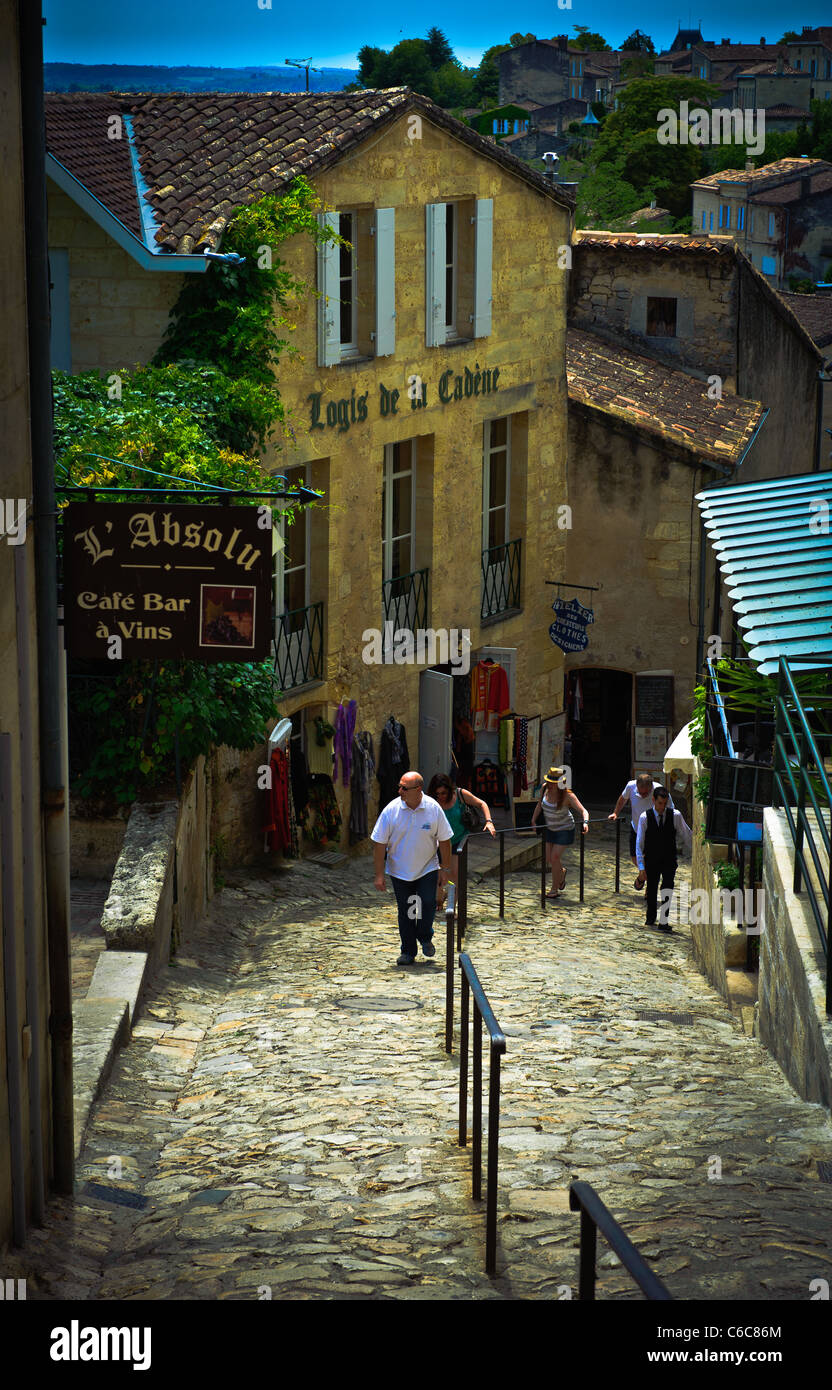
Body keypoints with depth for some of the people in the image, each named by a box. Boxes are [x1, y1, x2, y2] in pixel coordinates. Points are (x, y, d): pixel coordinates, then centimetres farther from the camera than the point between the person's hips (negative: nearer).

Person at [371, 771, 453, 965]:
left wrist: (445, 869, 1)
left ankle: (425, 938, 17)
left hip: (427, 869, 0)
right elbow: (379, 843, -9)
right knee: (405, 912, 5)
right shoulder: (391, 810, -14)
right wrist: (379, 875, -10)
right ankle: (408, 952, 19)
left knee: (428, 903, -11)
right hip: (400, 871, 0)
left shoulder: (433, 808, -12)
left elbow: (444, 840, -1)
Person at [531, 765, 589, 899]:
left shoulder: (567, 795, -27)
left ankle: (555, 890, 7)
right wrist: (533, 820, 5)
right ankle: (562, 872, 42)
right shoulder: (545, 788, -13)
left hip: (564, 829, -5)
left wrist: (585, 822, -49)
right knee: (549, 859, 8)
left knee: (555, 857, -9)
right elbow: (540, 804, 7)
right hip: (549, 828, 5)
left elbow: (583, 810, -31)